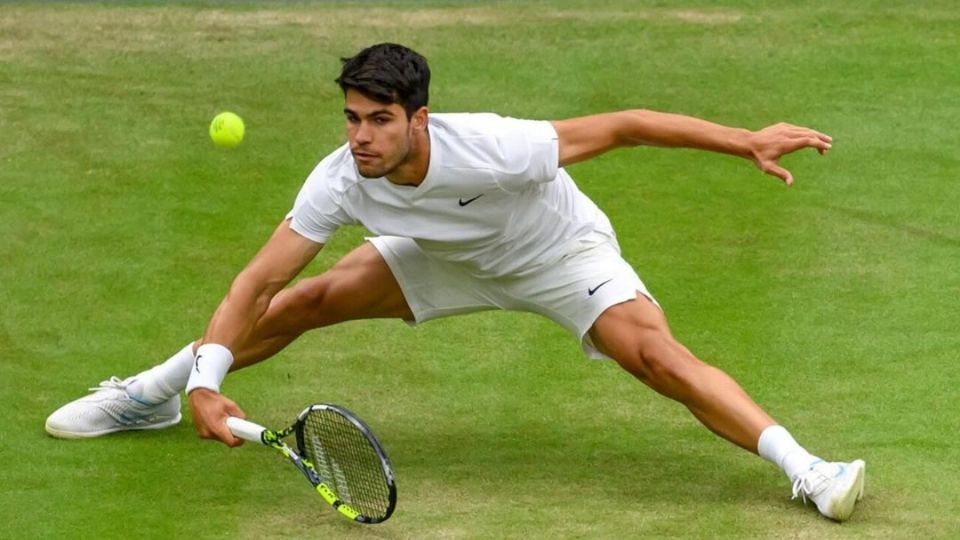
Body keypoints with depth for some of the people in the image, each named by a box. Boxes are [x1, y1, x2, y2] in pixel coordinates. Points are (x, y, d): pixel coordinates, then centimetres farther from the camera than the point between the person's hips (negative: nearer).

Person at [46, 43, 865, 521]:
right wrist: (206, 383, -37)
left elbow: (620, 126, -35)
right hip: (451, 257, 4)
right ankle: (152, 394, 22)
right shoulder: (341, 180, -29)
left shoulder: (493, 150, -42)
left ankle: (807, 470, -27)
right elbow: (257, 281, -25)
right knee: (305, 302, 0)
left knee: (656, 354, -28)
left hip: (563, 255, -4)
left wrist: (746, 141, -38)